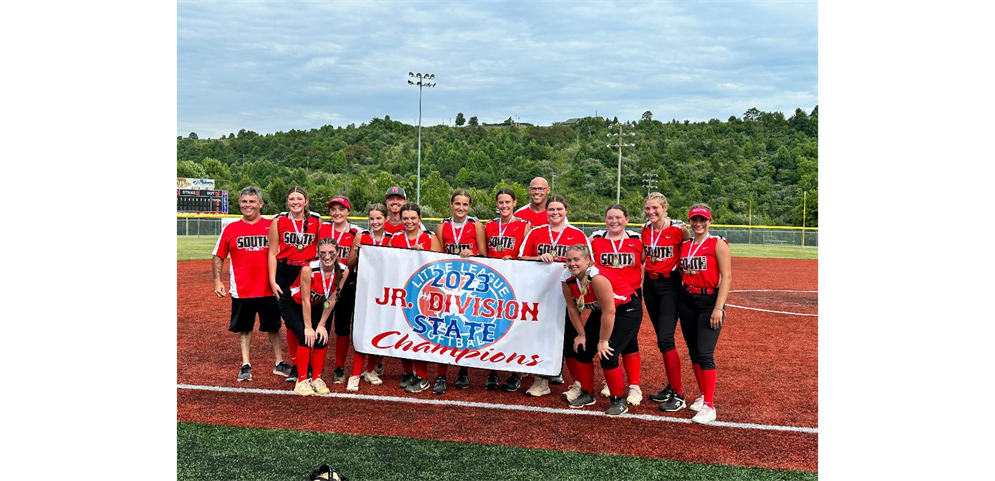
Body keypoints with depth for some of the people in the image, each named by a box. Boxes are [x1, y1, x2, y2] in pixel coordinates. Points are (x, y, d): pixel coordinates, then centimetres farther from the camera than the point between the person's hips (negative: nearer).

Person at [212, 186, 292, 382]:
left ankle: (279, 363, 22)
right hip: (241, 290, 1)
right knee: (244, 328, 10)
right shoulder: (230, 229, 1)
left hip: (268, 289, 0)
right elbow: (218, 257, 5)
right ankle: (245, 365, 21)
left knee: (273, 327, 10)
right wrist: (217, 281, -4)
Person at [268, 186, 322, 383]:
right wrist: (272, 281, -3)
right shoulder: (278, 220, 2)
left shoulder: (316, 220, 3)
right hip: (285, 274, 0)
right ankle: (295, 365, 16)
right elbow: (272, 253, 3)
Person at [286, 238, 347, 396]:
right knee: (306, 337, -21)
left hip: (316, 306, 4)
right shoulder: (308, 269, -32)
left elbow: (332, 300, -12)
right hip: (294, 305, -4)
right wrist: (308, 327, -21)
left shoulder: (343, 271, -20)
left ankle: (316, 378, 7)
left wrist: (321, 325, -10)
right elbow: (305, 300, -25)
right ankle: (302, 381, -11)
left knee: (321, 338, -11)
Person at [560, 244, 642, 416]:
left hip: (627, 310, -8)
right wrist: (581, 334, 1)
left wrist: (603, 341, -22)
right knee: (582, 350, 4)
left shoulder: (598, 277, -35)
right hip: (601, 311, 8)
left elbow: (609, 312, -30)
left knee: (607, 355, -15)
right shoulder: (567, 278, -14)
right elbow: (572, 308, -1)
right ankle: (587, 394, 25)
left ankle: (618, 401, 3)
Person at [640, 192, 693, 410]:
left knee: (665, 339, -13)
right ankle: (671, 387, 23)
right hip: (650, 284, 6)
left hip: (670, 285, -6)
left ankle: (678, 395, -6)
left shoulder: (678, 228, -13)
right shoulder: (646, 229, 5)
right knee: (661, 338, 11)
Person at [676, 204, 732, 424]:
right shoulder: (684, 246, 11)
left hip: (710, 301, -6)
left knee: (704, 353, -12)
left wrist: (718, 308, -18)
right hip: (687, 301, 6)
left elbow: (726, 277, -11)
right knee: (693, 352, 10)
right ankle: (704, 396, 25)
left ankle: (709, 407, -6)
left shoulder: (718, 244, -6)